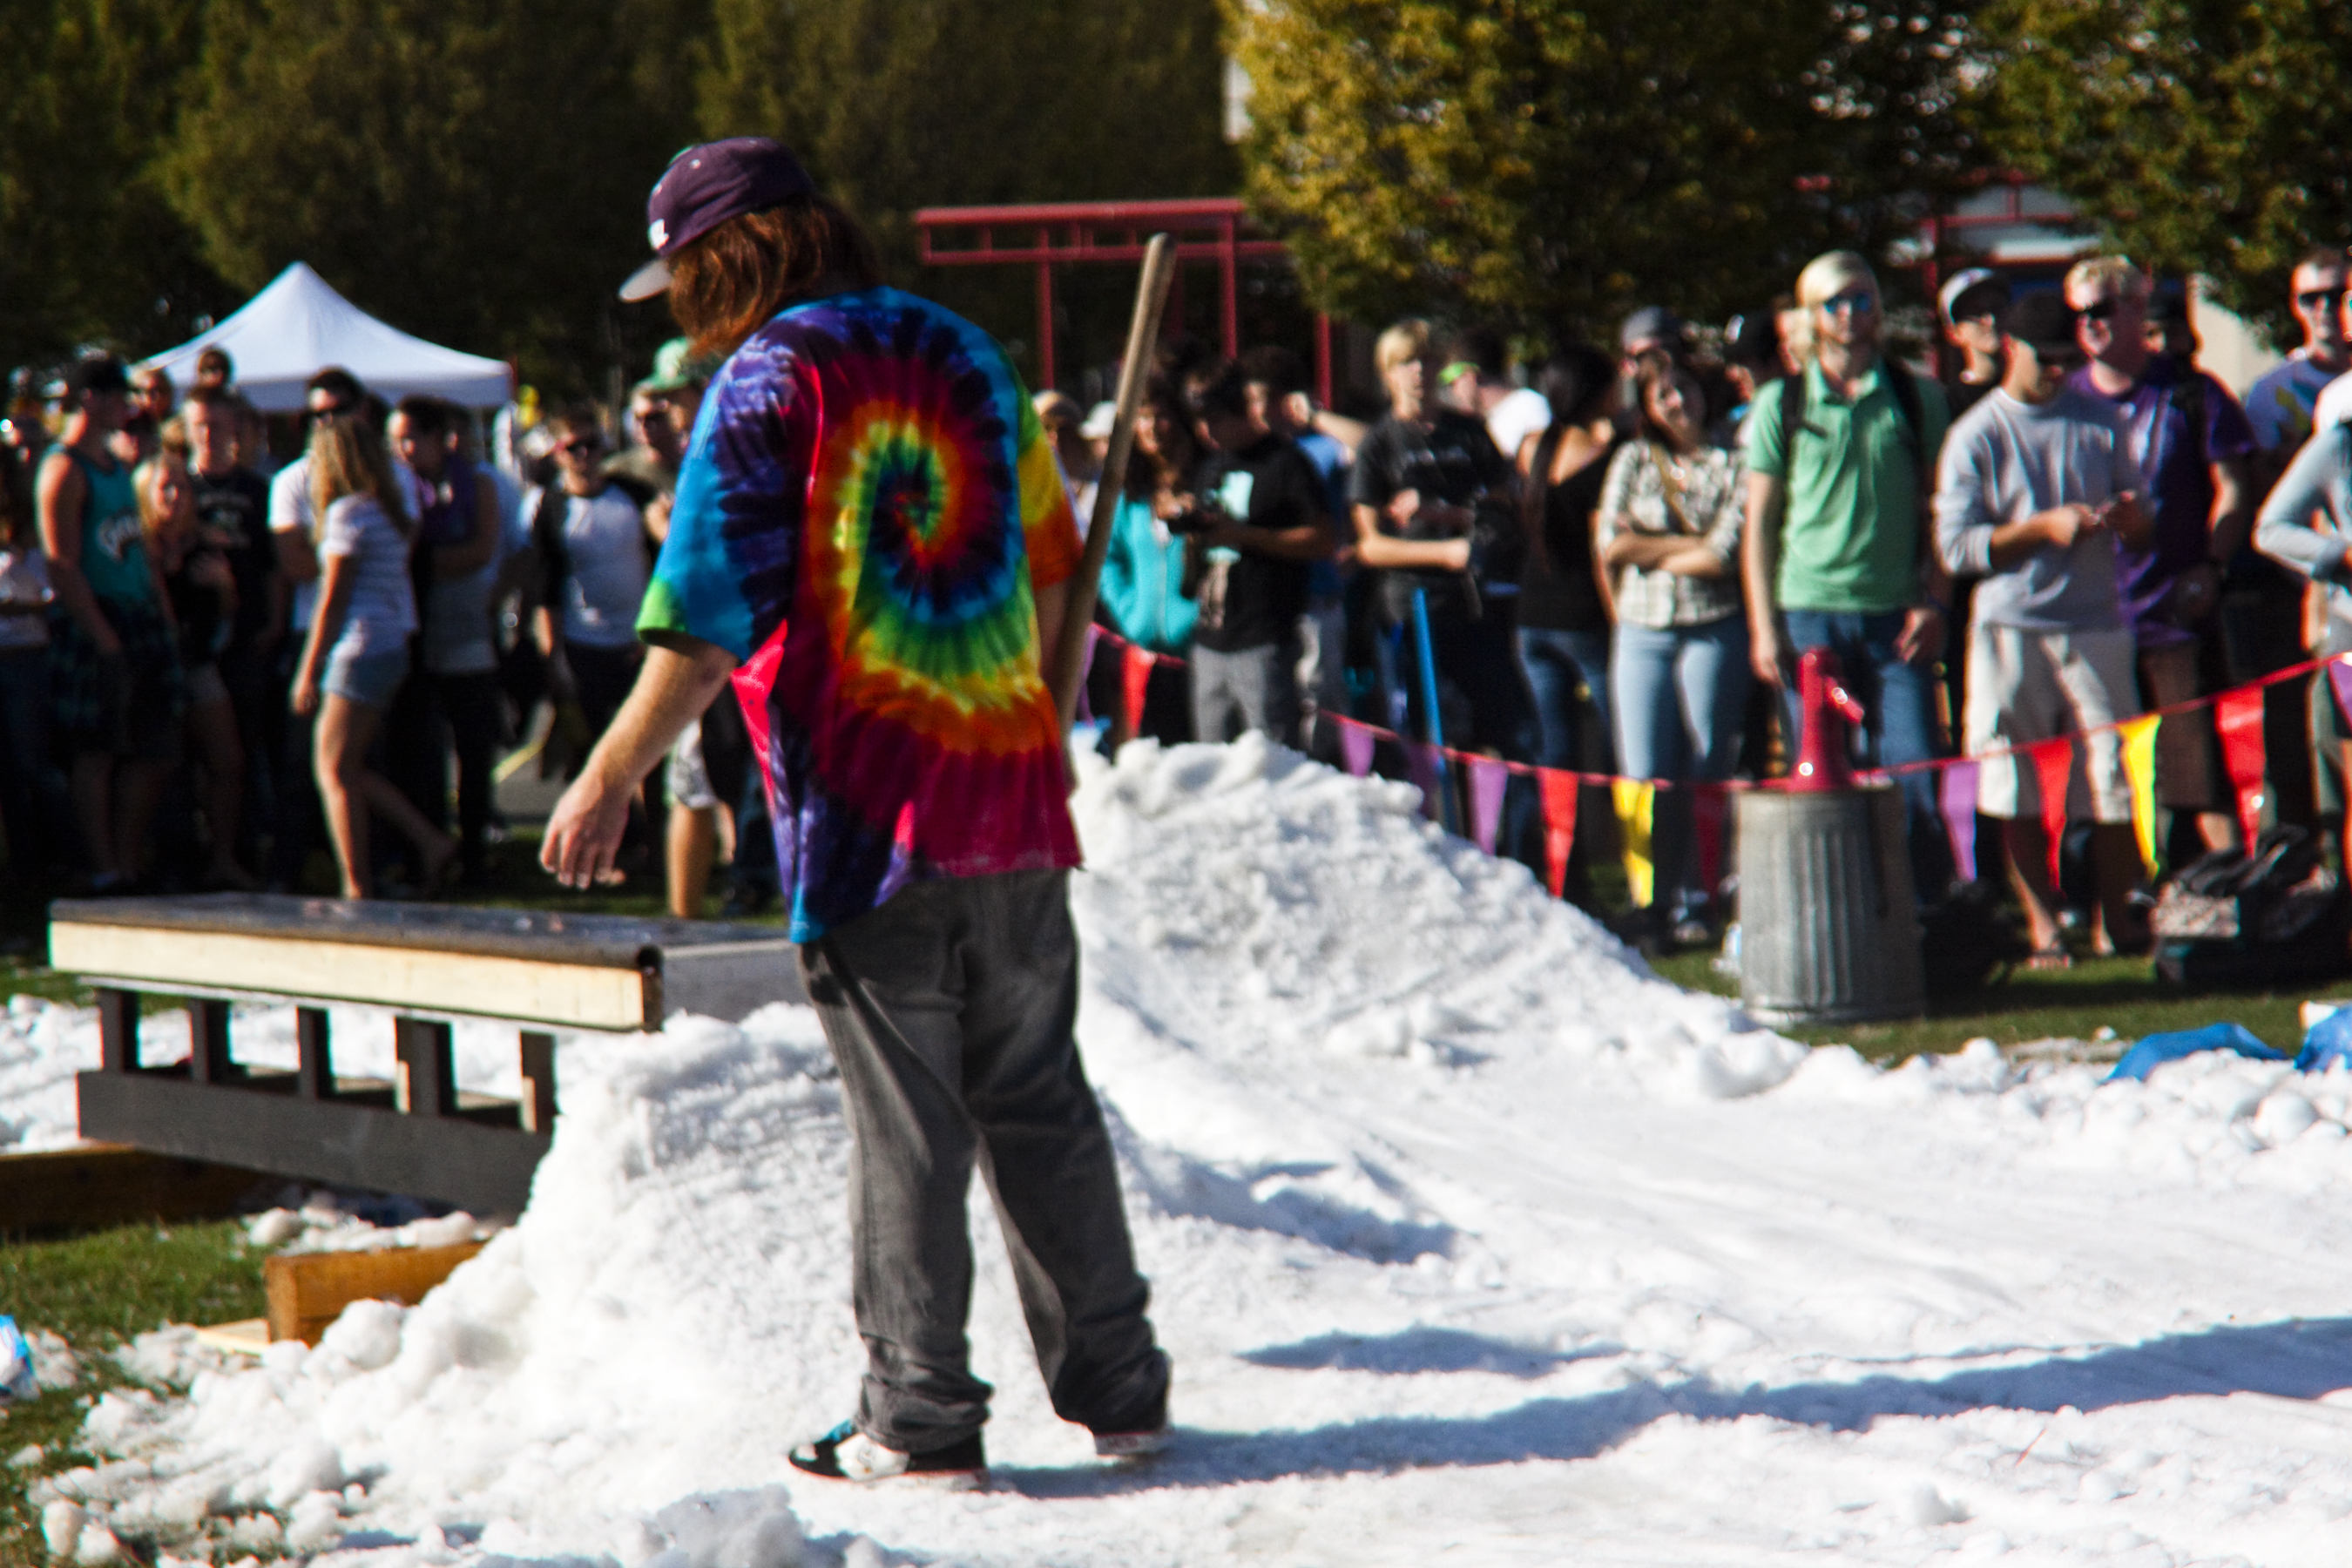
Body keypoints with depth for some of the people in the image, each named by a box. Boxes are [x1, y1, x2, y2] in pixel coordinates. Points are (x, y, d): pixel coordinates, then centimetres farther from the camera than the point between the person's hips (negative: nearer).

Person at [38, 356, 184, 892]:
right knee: (95, 750, -2)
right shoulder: (64, 469, -10)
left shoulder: (115, 464, 16)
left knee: (151, 751, 7)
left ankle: (131, 863, 15)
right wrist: (104, 639, -19)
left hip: (142, 619, 8)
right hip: (93, 623, -8)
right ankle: (103, 868, 2)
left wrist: (165, 620, 13)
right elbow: (62, 566, -15)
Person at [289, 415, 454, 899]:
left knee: (335, 773, -4)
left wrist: (307, 671, -8)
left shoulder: (347, 512, -11)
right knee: (352, 769, 15)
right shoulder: (391, 509, 13)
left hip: (359, 650, -9)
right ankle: (430, 841, 8)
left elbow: (332, 600, -11)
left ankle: (357, 889, -5)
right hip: (393, 647, 9)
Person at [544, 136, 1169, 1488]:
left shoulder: (772, 377, -8)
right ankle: (1118, 1385, 18)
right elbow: (1049, 565, 21)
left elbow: (711, 613, -14)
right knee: (1040, 1100, 14)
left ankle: (922, 1420, 4)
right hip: (1014, 790, 6)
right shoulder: (965, 353, 12)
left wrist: (612, 779, -9)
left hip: (870, 812, -6)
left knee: (907, 1122, 0)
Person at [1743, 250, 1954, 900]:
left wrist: (1934, 602, -2)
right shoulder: (1782, 406, 6)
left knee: (1913, 775, -6)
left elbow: (1937, 508, 10)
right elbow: (1759, 523, 7)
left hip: (1897, 619, 0)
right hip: (1809, 615, 0)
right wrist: (1764, 628, -1)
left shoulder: (1918, 398, 8)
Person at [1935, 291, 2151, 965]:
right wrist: (2044, 528, -16)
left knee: (2116, 778, -3)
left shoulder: (2101, 420, 10)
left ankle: (2116, 916, 8)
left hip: (2095, 623, 2)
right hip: (2010, 627, -2)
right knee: (2018, 788, -1)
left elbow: (2140, 532, 15)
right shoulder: (1976, 437, 0)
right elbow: (1955, 546, -7)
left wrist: (2130, 518, -9)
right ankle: (2041, 923, 9)